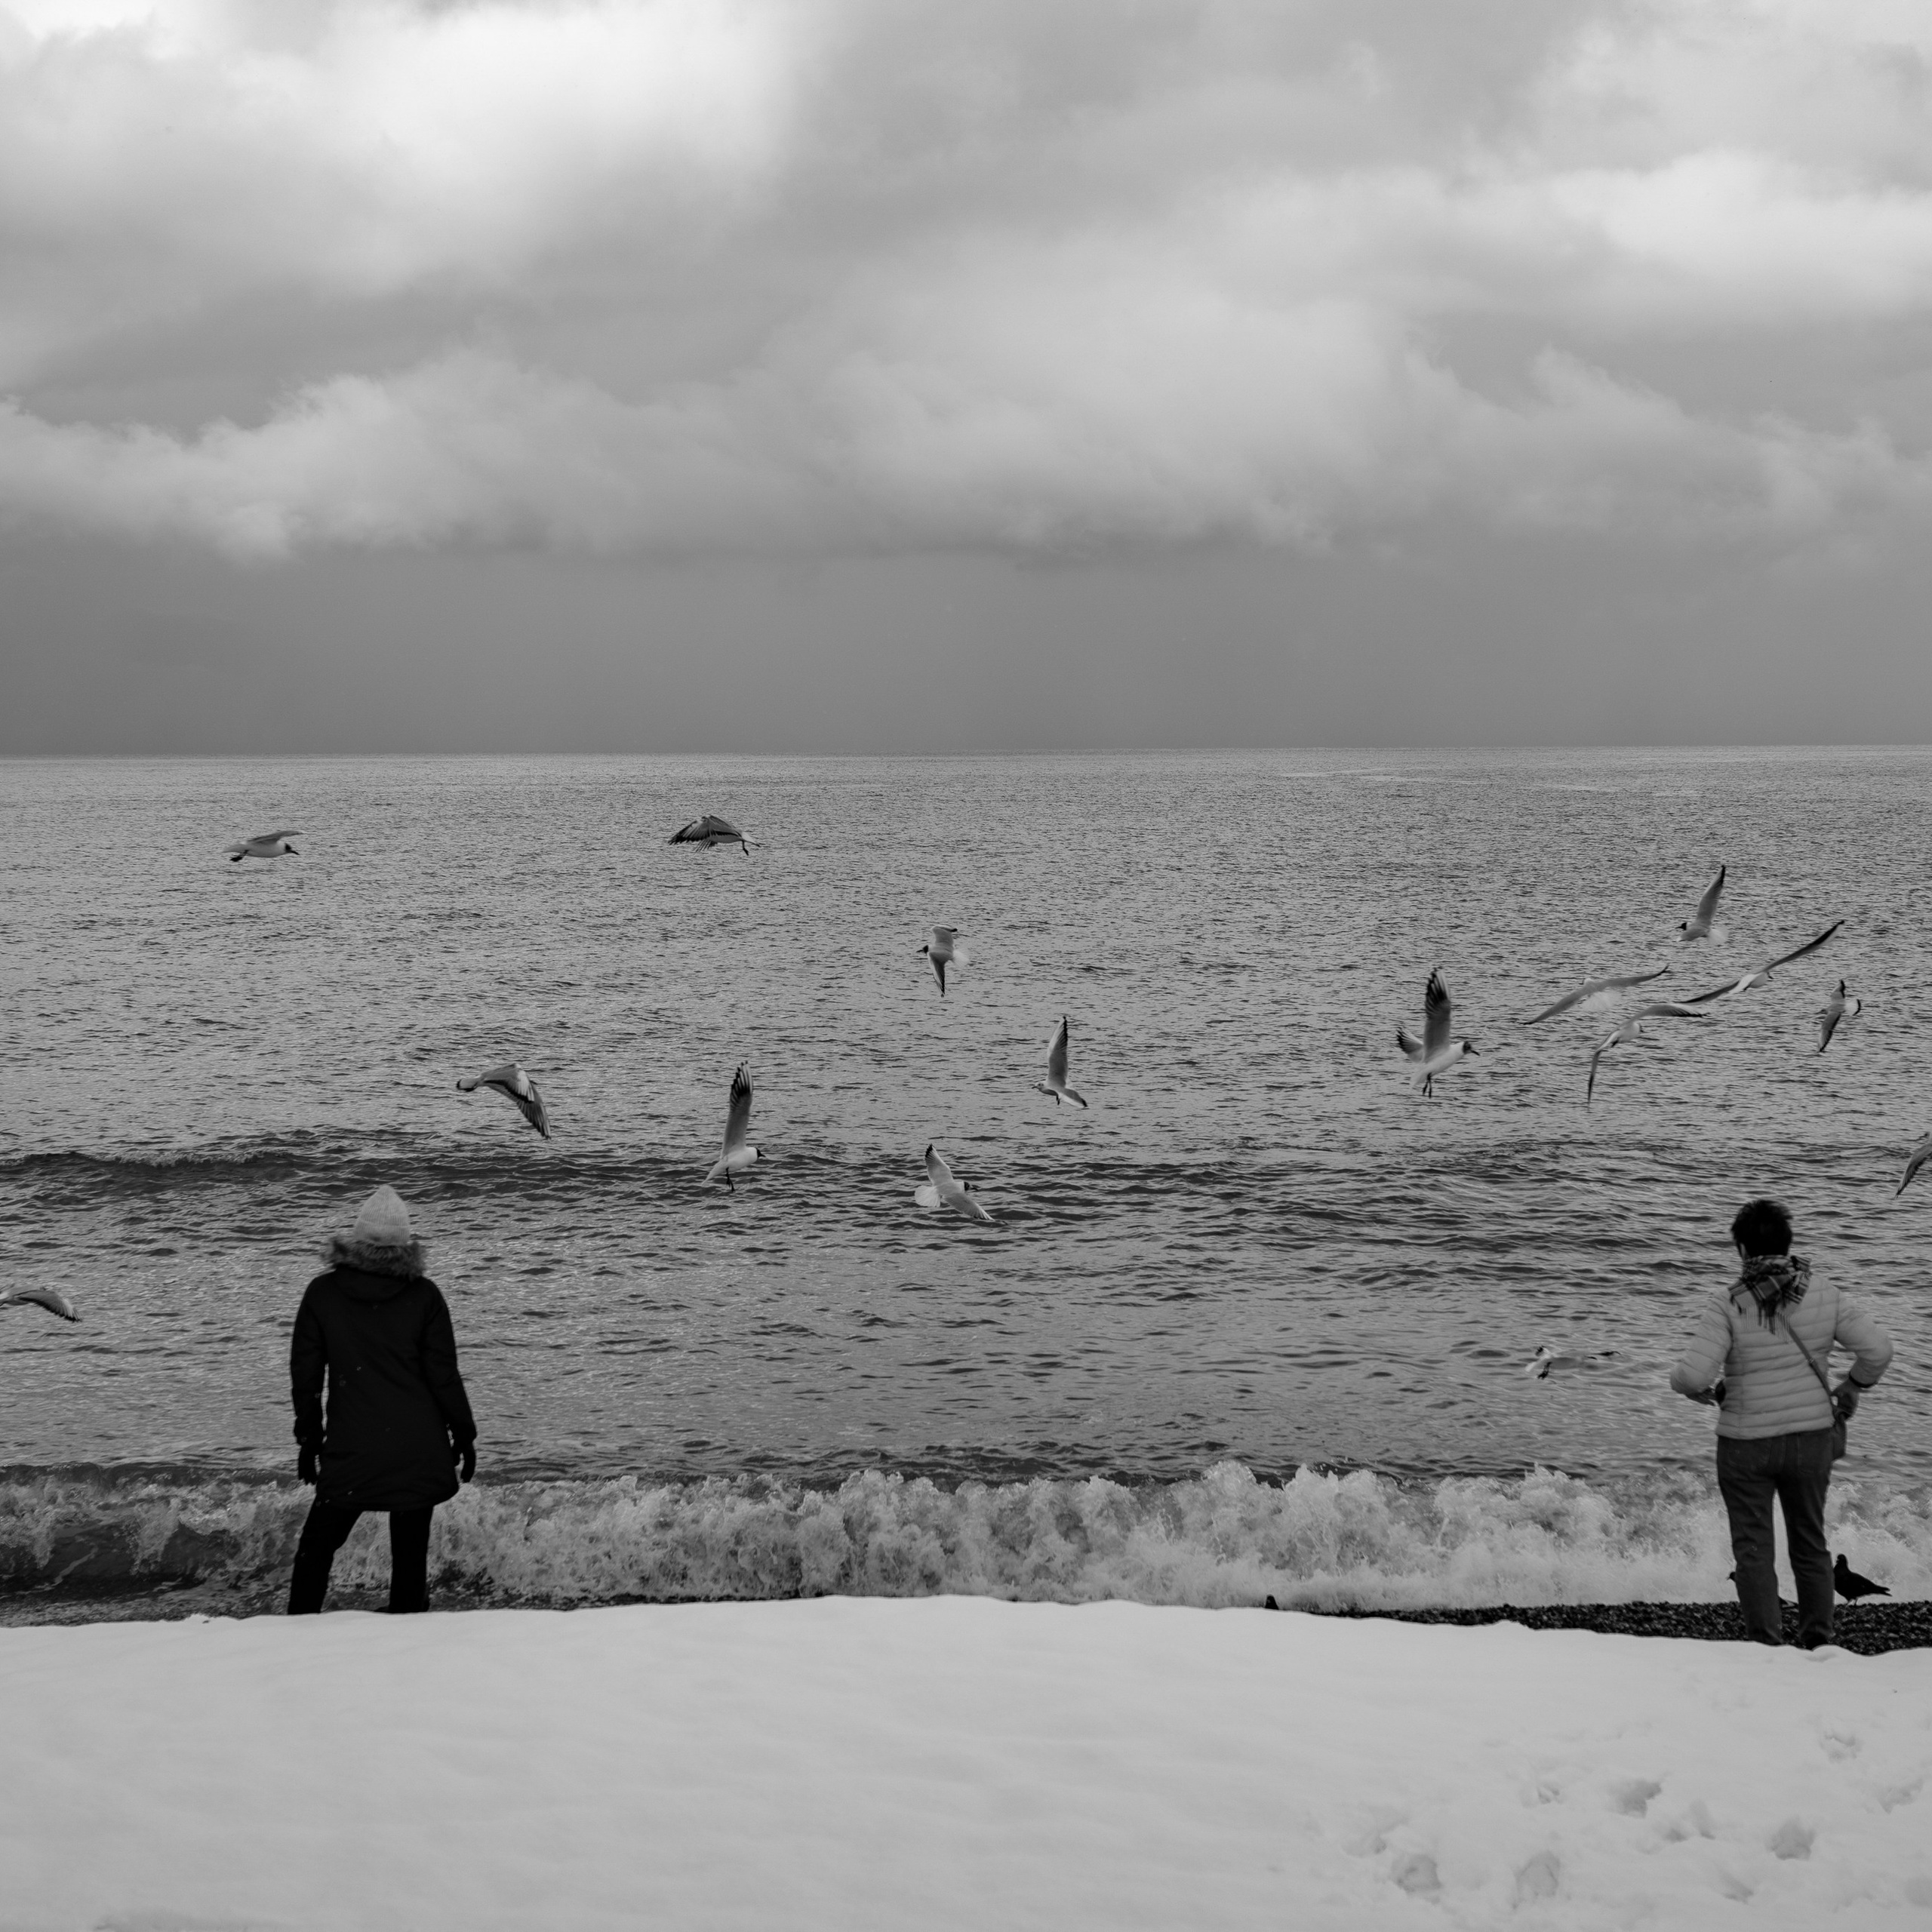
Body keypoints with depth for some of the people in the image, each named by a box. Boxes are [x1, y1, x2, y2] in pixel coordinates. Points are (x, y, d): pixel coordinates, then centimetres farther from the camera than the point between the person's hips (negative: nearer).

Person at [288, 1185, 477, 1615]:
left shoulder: (322, 1293, -2)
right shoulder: (424, 1295, -5)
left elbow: (304, 1372, 3)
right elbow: (443, 1374, -3)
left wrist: (309, 1438, 14)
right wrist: (464, 1434, 9)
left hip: (349, 1451, 0)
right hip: (419, 1450, 0)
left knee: (316, 1546, 12)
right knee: (409, 1553, 8)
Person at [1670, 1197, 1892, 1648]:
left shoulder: (1728, 1306, -17)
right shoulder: (1825, 1299, -7)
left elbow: (1692, 1375, -24)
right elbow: (1877, 1350, -10)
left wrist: (1705, 1390, -1)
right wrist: (1851, 1389, 8)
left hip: (1746, 1445, -3)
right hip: (1811, 1441, 3)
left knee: (1753, 1550, 9)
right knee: (1811, 1545, 19)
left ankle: (1768, 1647, 8)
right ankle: (1818, 1644, 24)